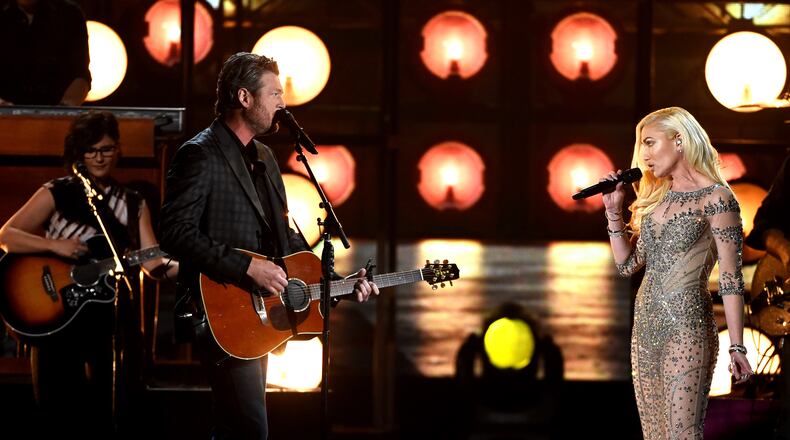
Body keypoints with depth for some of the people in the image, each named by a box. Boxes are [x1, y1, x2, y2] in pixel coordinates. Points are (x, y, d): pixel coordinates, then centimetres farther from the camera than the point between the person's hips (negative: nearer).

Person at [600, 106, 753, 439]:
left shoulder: (715, 198, -8)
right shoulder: (656, 196, 15)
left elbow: (731, 278, -10)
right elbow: (627, 264, 16)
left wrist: (737, 346, -14)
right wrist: (614, 211, 6)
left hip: (686, 326, -8)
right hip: (645, 324, 8)